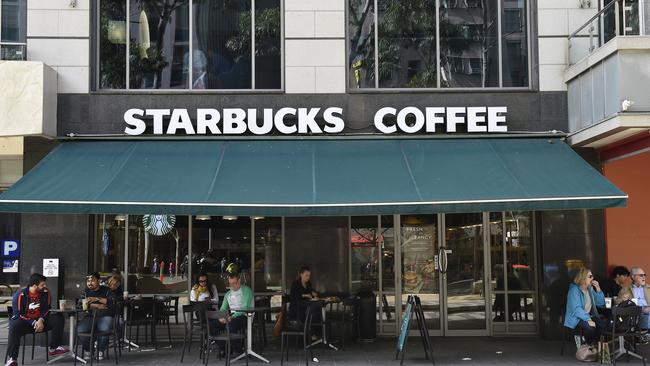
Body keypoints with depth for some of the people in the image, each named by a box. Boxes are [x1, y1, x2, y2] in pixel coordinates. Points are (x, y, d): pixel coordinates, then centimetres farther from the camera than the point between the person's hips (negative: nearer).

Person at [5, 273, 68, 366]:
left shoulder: (45, 293, -3)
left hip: (39, 320, 4)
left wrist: (41, 320, -19)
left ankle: (54, 348, -9)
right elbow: (18, 314, -16)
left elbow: (46, 309, 1)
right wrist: (33, 323, -25)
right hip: (23, 320, -4)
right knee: (15, 326, -37)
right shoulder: (20, 295, -15)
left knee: (58, 319, -15)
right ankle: (12, 358, -33)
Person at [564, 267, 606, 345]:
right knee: (590, 327, -34)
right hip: (576, 318, -7)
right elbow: (576, 309, -24)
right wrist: (588, 320, -34)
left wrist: (598, 289, -1)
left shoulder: (590, 288, 11)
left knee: (604, 325, -21)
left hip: (589, 315, 7)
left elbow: (600, 303, 12)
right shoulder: (574, 290, -14)